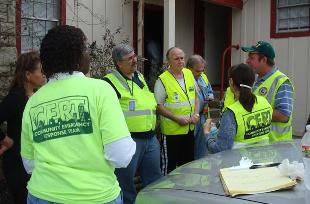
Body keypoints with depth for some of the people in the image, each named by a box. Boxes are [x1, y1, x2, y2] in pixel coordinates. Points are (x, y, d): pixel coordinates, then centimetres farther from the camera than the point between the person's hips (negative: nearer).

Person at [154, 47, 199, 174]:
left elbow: (195, 96, 13)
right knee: (170, 164, 6)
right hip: (172, 130, -6)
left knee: (188, 162, 20)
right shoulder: (162, 80, -15)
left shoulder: (189, 74, 4)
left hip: (190, 128, 6)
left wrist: (196, 114, -3)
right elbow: (159, 106, -15)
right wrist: (177, 119, -20)